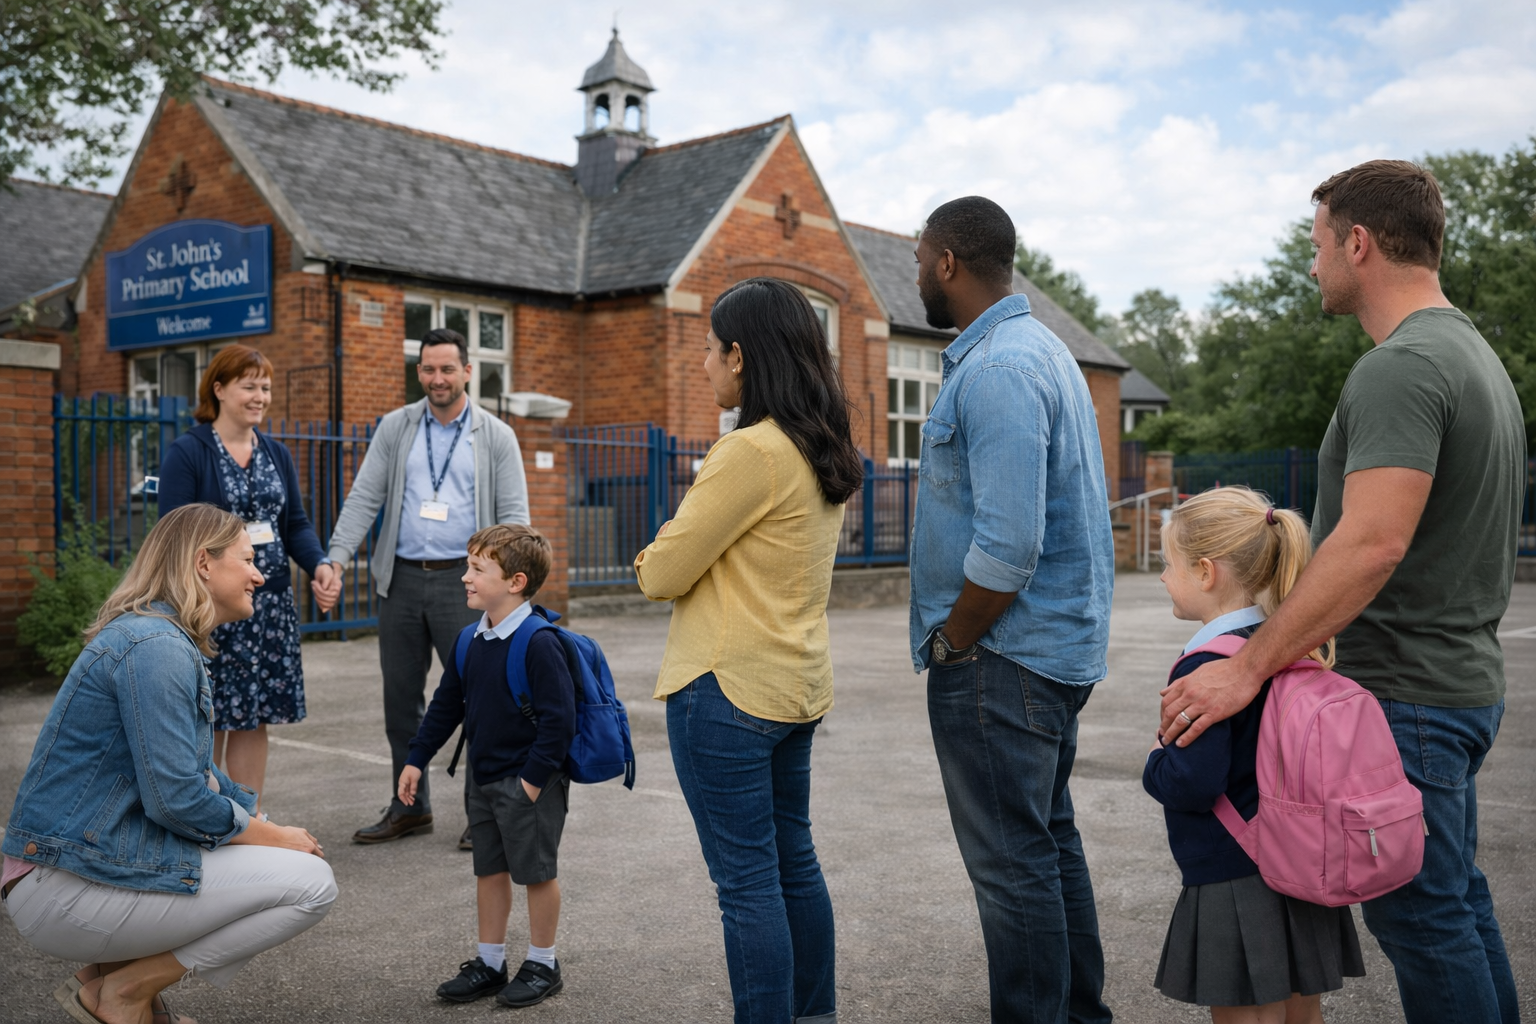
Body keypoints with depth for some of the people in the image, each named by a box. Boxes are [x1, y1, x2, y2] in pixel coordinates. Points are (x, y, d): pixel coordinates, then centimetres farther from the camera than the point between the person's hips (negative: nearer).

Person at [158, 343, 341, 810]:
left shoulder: (277, 454, 12)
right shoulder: (187, 453, -5)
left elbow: (296, 524, 9)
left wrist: (320, 564, -8)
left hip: (270, 604, 5)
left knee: (255, 718, 9)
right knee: (210, 719, 2)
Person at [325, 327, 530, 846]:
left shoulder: (496, 436, 3)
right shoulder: (395, 428, 9)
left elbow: (514, 514, 0)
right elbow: (364, 497, 5)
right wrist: (335, 558, -8)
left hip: (462, 579, -3)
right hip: (402, 578, 3)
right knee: (400, 695, 9)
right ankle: (410, 807, 23)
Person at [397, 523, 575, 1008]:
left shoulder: (538, 643, -20)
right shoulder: (471, 641, 4)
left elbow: (558, 717, -21)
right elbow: (446, 704, 14)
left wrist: (533, 778, -20)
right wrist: (416, 759, 13)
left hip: (530, 784, -7)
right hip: (483, 778, 8)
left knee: (536, 872, 6)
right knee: (489, 871, 16)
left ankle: (542, 964, 21)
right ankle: (489, 962, 29)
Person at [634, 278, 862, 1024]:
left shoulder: (752, 451, -19)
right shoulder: (827, 454, 9)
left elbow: (663, 575, -15)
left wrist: (650, 561, 6)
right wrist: (678, 557, 6)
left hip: (727, 689, -9)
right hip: (798, 684, 9)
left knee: (747, 882, 0)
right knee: (794, 862, 19)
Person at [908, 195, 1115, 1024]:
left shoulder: (997, 371, -19)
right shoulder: (1043, 349, 14)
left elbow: (1007, 547, -27)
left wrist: (951, 642, -12)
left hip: (1001, 658, -11)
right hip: (1059, 648, 11)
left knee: (1011, 863, 0)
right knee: (1050, 840, 20)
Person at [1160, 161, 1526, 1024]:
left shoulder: (1401, 367, -19)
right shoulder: (1474, 353, 14)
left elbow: (1373, 544, -30)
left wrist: (1249, 667, -28)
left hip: (1406, 693, -10)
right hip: (1462, 679, 10)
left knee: (1420, 913, 1)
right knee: (1458, 902, 19)